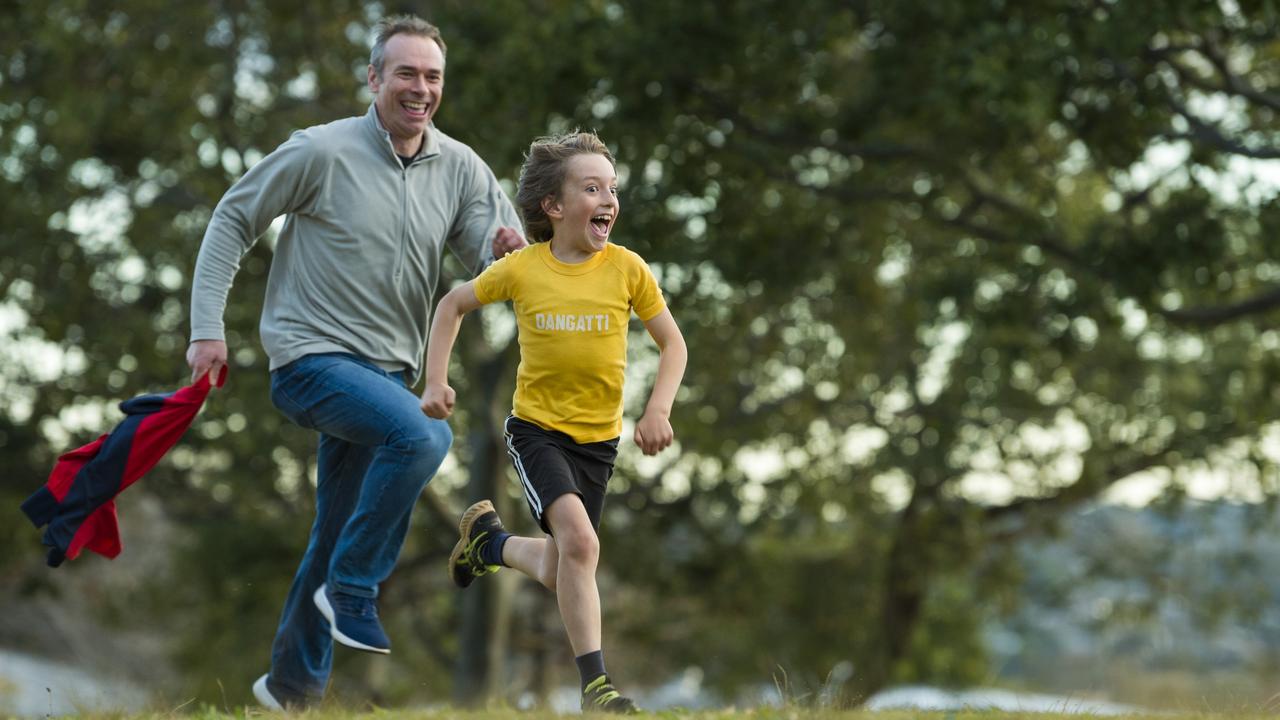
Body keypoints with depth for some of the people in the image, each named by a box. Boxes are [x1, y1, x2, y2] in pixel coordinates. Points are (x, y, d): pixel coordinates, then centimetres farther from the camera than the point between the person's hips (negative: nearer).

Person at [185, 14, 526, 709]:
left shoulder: (461, 168, 2)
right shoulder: (321, 151, -10)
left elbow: (493, 252, -3)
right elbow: (232, 220, -3)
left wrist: (506, 248, -29)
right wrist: (207, 327, -8)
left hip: (385, 369, 6)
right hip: (312, 358, -6)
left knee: (339, 536, 13)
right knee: (422, 435, -32)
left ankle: (292, 684, 27)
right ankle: (352, 590, -16)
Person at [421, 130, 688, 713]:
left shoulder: (627, 268, -7)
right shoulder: (521, 269, -9)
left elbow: (673, 344, 4)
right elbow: (453, 305, 8)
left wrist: (657, 409, -11)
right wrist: (436, 382, 1)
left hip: (598, 437, 3)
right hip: (537, 429, -3)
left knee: (559, 575, 12)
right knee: (579, 541, -26)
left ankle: (489, 539, 44)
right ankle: (595, 682, -21)